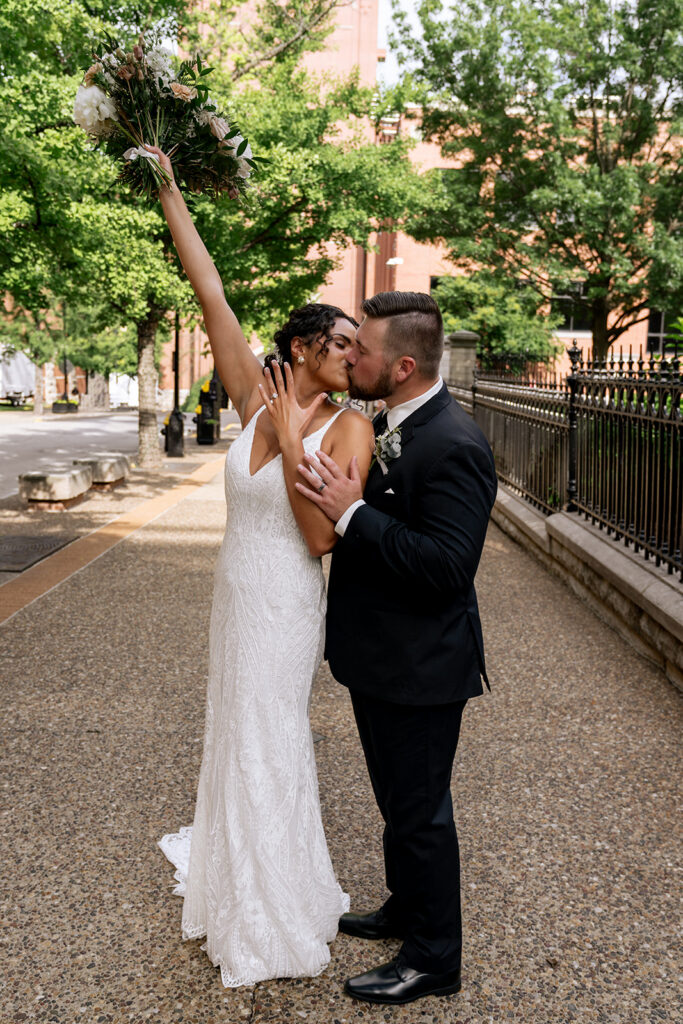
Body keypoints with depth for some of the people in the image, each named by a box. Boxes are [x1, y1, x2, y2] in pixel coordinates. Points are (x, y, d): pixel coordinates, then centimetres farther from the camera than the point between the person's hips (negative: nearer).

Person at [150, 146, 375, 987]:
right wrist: (169, 193, -4)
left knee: (268, 751, 8)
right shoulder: (257, 401, -2)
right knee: (239, 737, 21)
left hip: (285, 609, -5)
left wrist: (292, 439, -22)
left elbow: (322, 537, -21)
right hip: (236, 595, 5)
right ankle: (234, 866, 45)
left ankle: (275, 918, 30)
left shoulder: (348, 429, -13)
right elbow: (212, 297, -3)